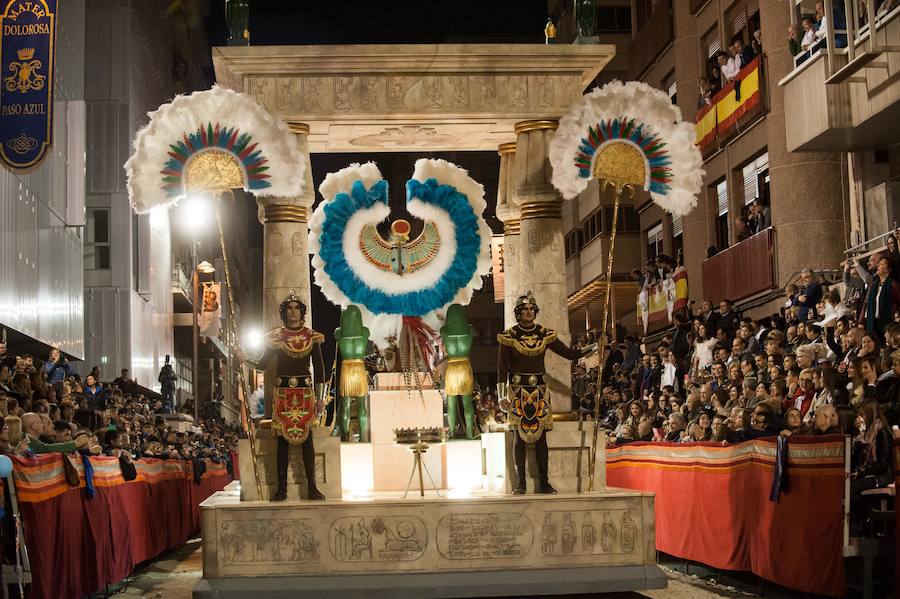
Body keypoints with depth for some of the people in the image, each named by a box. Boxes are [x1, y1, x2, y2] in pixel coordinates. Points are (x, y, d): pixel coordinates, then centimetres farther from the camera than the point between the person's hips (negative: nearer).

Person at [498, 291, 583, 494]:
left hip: (539, 390, 2)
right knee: (519, 437, -1)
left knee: (541, 437, 2)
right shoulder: (509, 336, -1)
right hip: (518, 391, -2)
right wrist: (502, 395, -8)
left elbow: (568, 353, 7)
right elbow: (502, 368, -2)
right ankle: (520, 483, 3)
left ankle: (544, 482, 7)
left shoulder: (545, 334, 7)